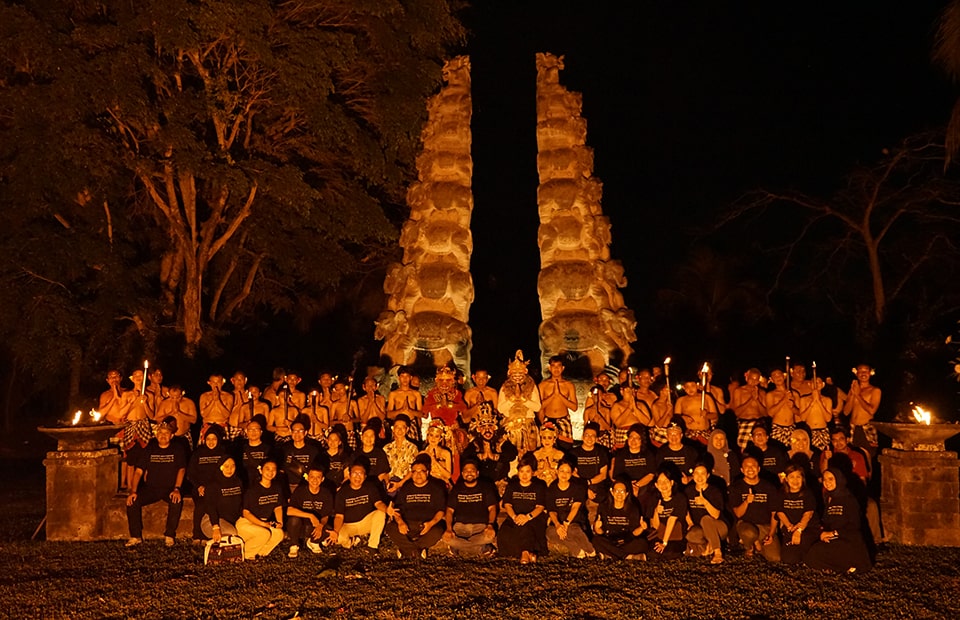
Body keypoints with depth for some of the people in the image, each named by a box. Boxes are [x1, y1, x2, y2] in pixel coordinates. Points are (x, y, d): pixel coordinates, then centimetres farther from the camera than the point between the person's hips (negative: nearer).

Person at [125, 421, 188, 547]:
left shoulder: (177, 450, 2)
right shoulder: (149, 449, 7)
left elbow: (181, 469, -7)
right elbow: (138, 471, 3)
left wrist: (176, 489, -23)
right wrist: (133, 491, -11)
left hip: (170, 489, -2)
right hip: (151, 488, 3)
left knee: (177, 502, -34)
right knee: (132, 502, -22)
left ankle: (169, 535, -19)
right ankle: (136, 536, -10)